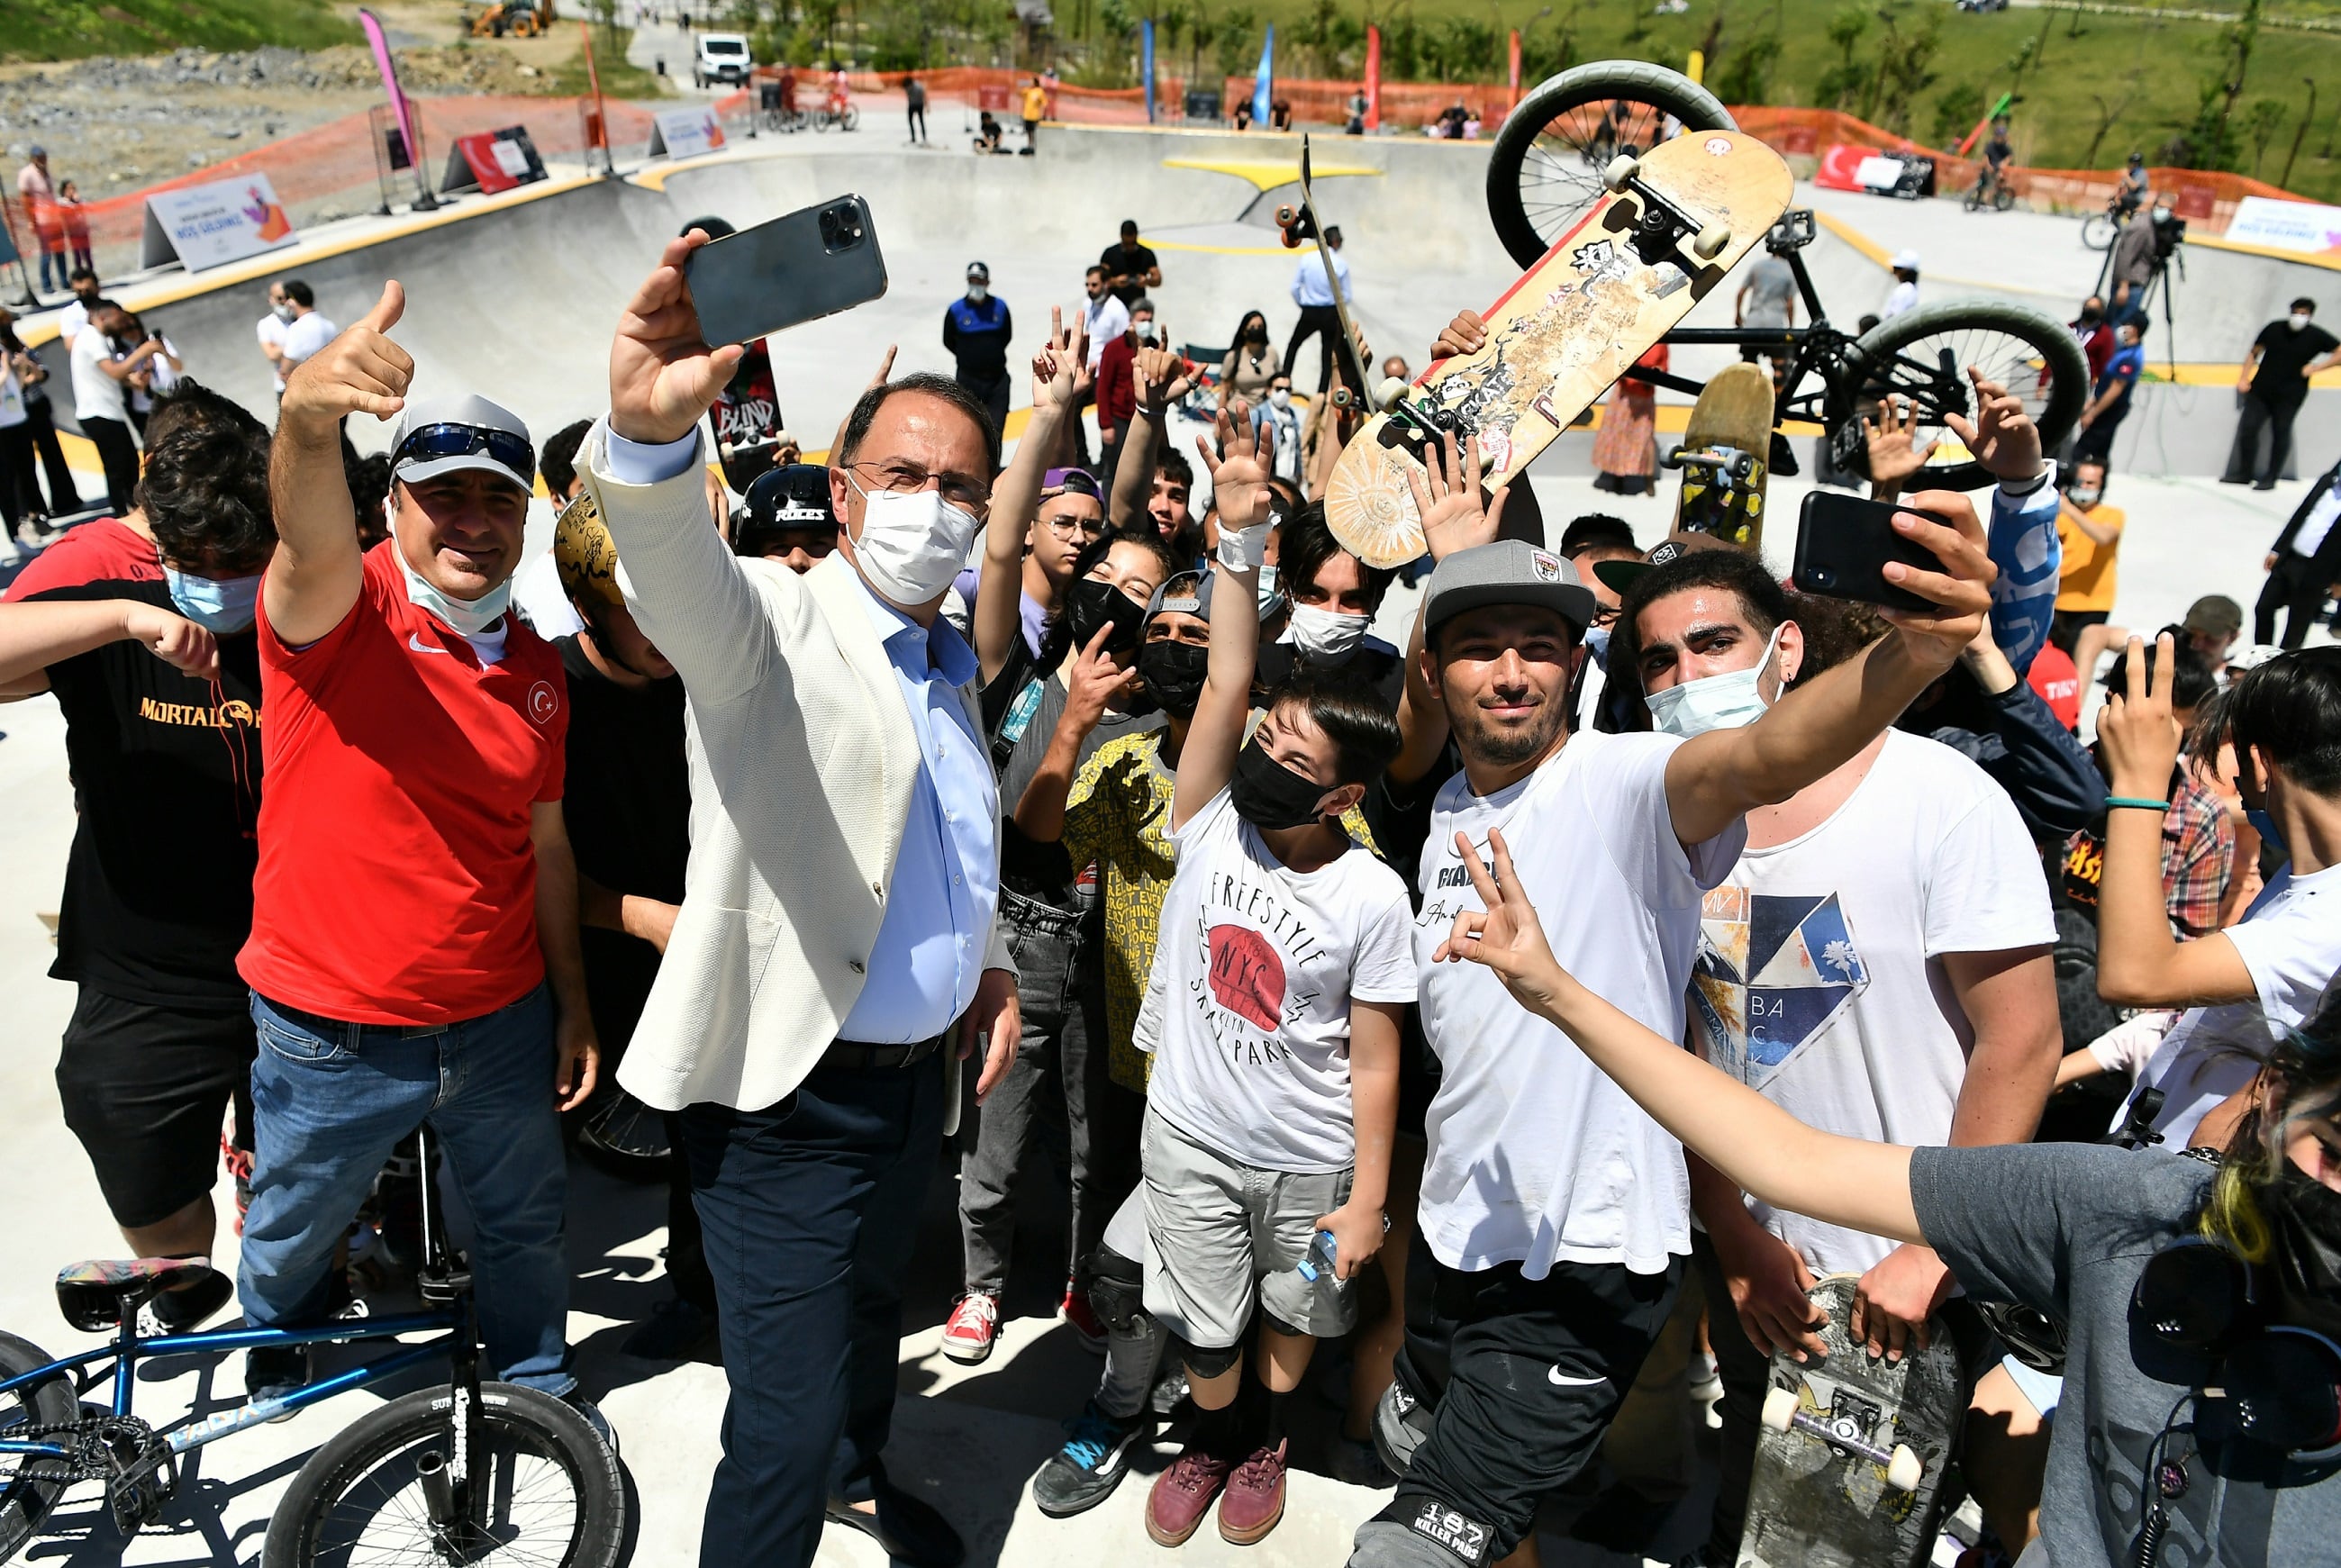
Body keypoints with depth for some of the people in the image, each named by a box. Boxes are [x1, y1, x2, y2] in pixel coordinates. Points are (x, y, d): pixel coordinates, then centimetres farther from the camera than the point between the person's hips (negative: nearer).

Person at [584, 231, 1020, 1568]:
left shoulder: (950, 667, 10)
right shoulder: (773, 623, -15)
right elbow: (679, 571, -39)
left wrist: (992, 959, 10)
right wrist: (652, 430, -59)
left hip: (920, 1076, 8)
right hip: (790, 1092, -8)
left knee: (875, 1309, 30)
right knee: (789, 1424, -3)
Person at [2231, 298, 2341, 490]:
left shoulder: (2316, 336, -3)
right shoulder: (2274, 329, 3)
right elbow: (2254, 353, 11)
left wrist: (2315, 367, -11)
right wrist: (2244, 378, 3)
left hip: (2290, 395, -3)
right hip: (2260, 389, 3)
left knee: (2280, 433, 0)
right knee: (2247, 428, -1)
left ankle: (2271, 478, 9)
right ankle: (2247, 473, 14)